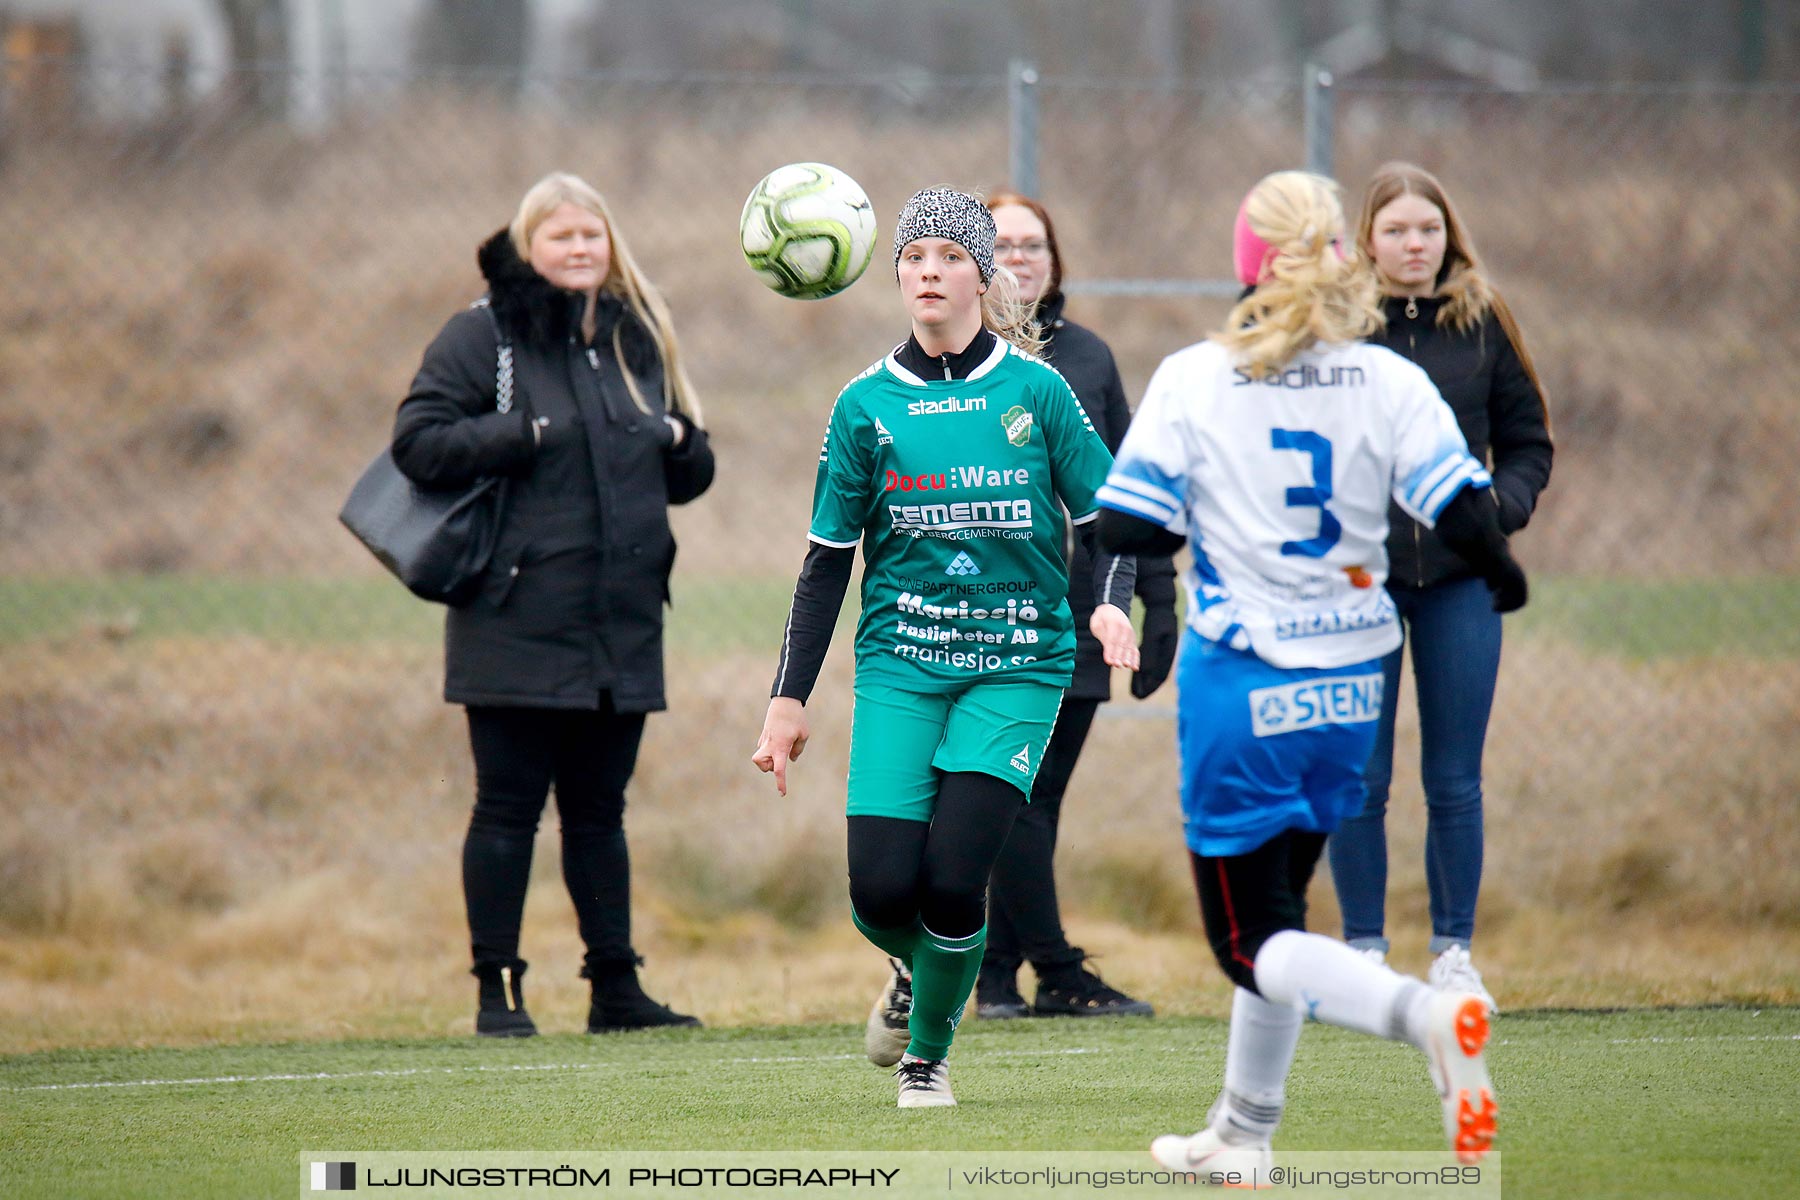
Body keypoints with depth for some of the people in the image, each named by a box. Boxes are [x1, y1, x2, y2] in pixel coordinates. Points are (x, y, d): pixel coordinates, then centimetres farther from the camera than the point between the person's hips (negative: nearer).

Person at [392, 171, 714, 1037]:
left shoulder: (637, 339, 16)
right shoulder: (483, 336, -2)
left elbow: (690, 474, 22)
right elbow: (418, 443, -12)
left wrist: (679, 441, 0)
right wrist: (526, 433, -17)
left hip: (621, 631, 5)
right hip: (518, 630, -5)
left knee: (600, 810, 10)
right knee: (508, 810, -3)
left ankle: (616, 987, 14)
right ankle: (497, 991, 2)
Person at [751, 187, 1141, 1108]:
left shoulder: (1035, 390, 0)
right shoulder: (867, 404, 4)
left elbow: (1105, 514, 7)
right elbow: (827, 559, 8)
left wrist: (1110, 602, -14)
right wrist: (789, 699, 5)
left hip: (1017, 664, -1)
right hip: (899, 663, 1)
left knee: (952, 879, -15)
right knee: (883, 889, -11)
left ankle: (928, 1053, 11)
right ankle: (913, 967, 27)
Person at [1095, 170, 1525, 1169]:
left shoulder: (1191, 381, -9)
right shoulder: (1390, 383, -5)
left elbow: (1127, 531, -9)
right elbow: (1465, 516, -12)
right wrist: (1501, 573, 10)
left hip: (1240, 690, -4)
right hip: (1348, 689, 4)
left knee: (1254, 941, 0)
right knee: (1274, 907, 22)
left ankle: (1422, 1015, -28)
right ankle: (1241, 1138, 29)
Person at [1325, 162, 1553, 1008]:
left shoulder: (1483, 325, 5)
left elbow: (1528, 441, 11)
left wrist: (1502, 504, -6)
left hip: (1459, 580, 2)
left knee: (1455, 781, 5)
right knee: (1359, 779, 1)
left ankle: (1453, 952, 14)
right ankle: (1364, 952, 12)